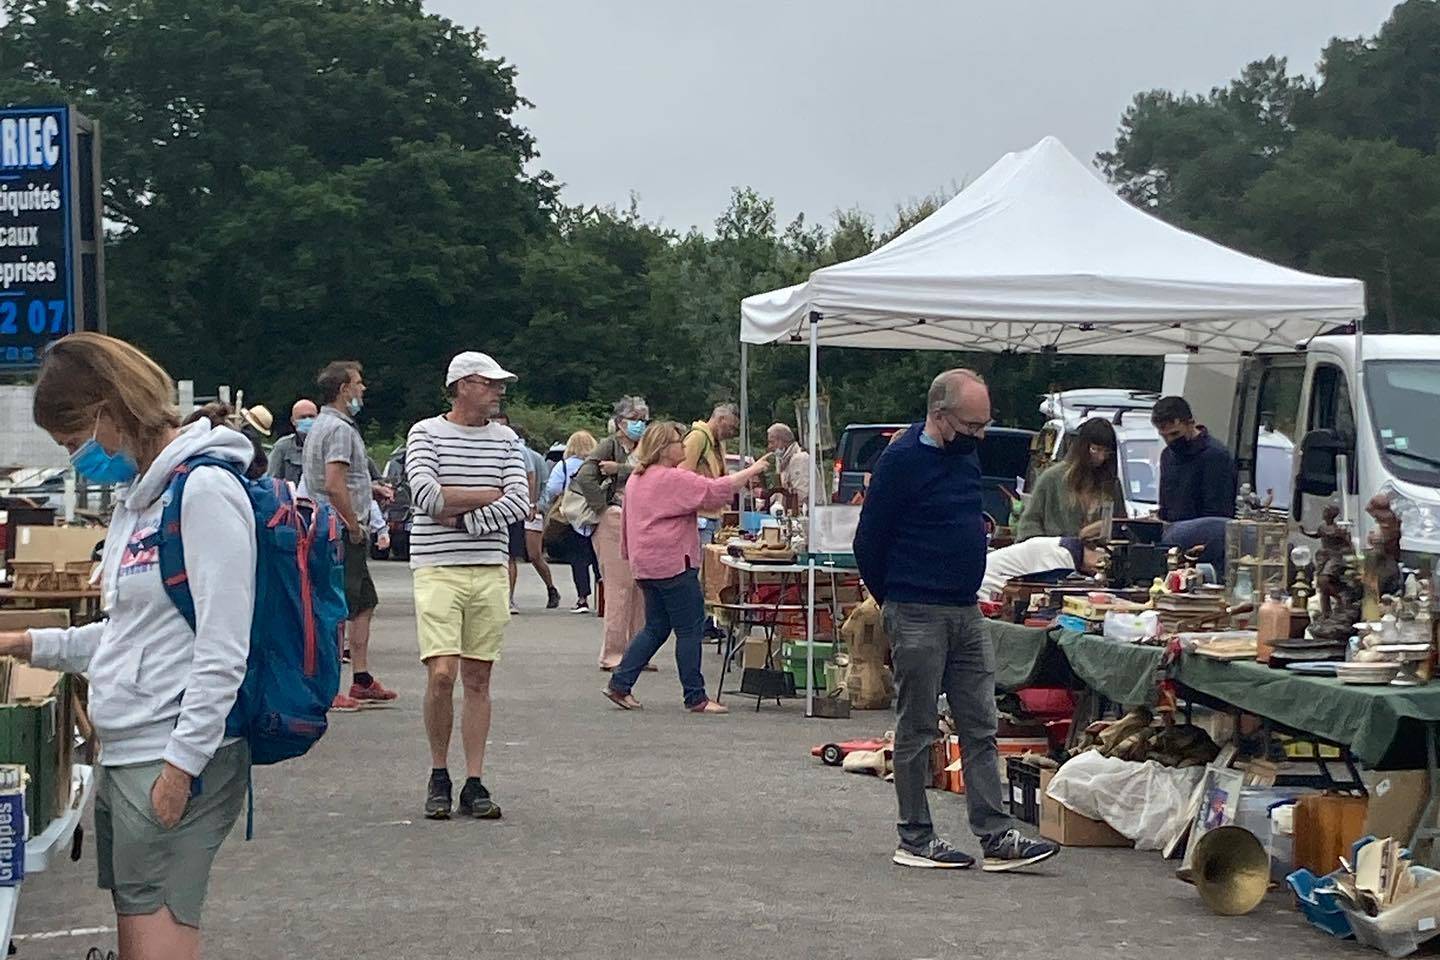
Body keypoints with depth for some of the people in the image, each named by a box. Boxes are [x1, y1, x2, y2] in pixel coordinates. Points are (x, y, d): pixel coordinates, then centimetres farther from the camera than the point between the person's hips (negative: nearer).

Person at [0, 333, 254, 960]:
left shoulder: (205, 491, -13)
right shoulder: (137, 497, 16)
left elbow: (223, 649, -18)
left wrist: (182, 764, -19)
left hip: (179, 757, -9)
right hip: (124, 754, 9)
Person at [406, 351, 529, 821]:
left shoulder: (506, 439, 10)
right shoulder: (426, 433, 0)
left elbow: (520, 504, -2)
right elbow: (427, 496, -14)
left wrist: (461, 520, -11)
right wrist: (491, 494, -5)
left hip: (491, 571, 4)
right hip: (439, 570, -4)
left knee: (478, 680, 5)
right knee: (441, 675, -11)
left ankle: (474, 783, 9)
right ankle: (439, 774, 8)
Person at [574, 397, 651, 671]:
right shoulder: (610, 445, -3)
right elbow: (584, 477, -17)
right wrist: (603, 507, -11)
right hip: (614, 522, -7)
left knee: (640, 589, 6)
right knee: (619, 587, -6)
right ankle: (612, 655, 0)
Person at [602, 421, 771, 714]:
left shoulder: (636, 479, 14)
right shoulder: (674, 480, -14)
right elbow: (716, 490, -18)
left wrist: (630, 553, 30)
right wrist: (752, 470, -11)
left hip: (646, 566, 9)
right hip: (673, 564, -9)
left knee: (656, 628, 17)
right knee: (690, 629, -2)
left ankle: (619, 684, 12)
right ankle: (696, 697, 1)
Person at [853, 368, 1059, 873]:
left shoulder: (966, 454, 10)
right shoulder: (901, 460, -14)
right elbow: (869, 541, -9)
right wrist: (892, 602, 1)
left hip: (966, 611, 7)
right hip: (916, 616, -7)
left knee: (980, 728, 5)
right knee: (917, 730, 2)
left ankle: (996, 836, 5)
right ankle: (915, 840, 9)